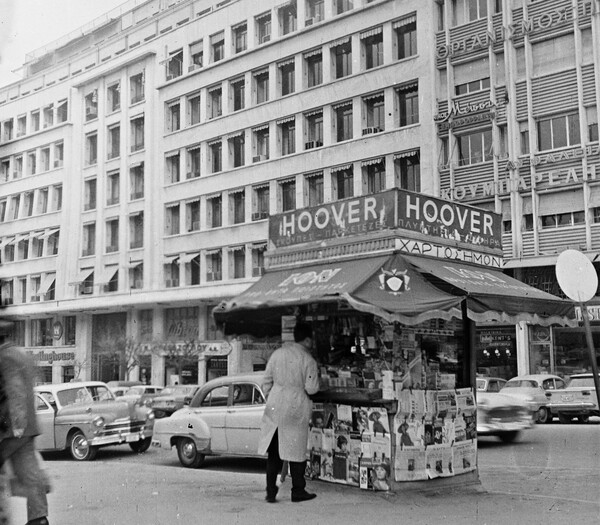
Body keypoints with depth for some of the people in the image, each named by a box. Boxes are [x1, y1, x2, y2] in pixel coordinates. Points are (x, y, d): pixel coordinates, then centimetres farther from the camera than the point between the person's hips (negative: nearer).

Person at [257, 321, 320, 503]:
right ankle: (298, 491, 17)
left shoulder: (278, 353, 3)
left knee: (274, 451, 11)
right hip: (296, 409, -4)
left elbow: (267, 381, 7)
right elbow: (311, 388, -11)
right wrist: (316, 375, 7)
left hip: (275, 406, 4)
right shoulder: (308, 360, -10)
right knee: (296, 450, 8)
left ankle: (270, 492, 13)